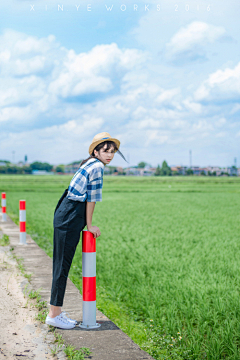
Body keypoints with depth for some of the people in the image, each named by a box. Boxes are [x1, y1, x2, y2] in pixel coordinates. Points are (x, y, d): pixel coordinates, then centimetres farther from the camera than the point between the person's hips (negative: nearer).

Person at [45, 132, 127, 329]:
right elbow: (92, 198, -10)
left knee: (62, 263, 14)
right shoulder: (97, 167, -11)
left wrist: (87, 223, 20)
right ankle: (54, 314, 3)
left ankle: (56, 310, 23)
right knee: (62, 264, -4)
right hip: (70, 219, -10)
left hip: (66, 216, 10)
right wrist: (90, 225, -3)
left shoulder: (91, 164, 17)